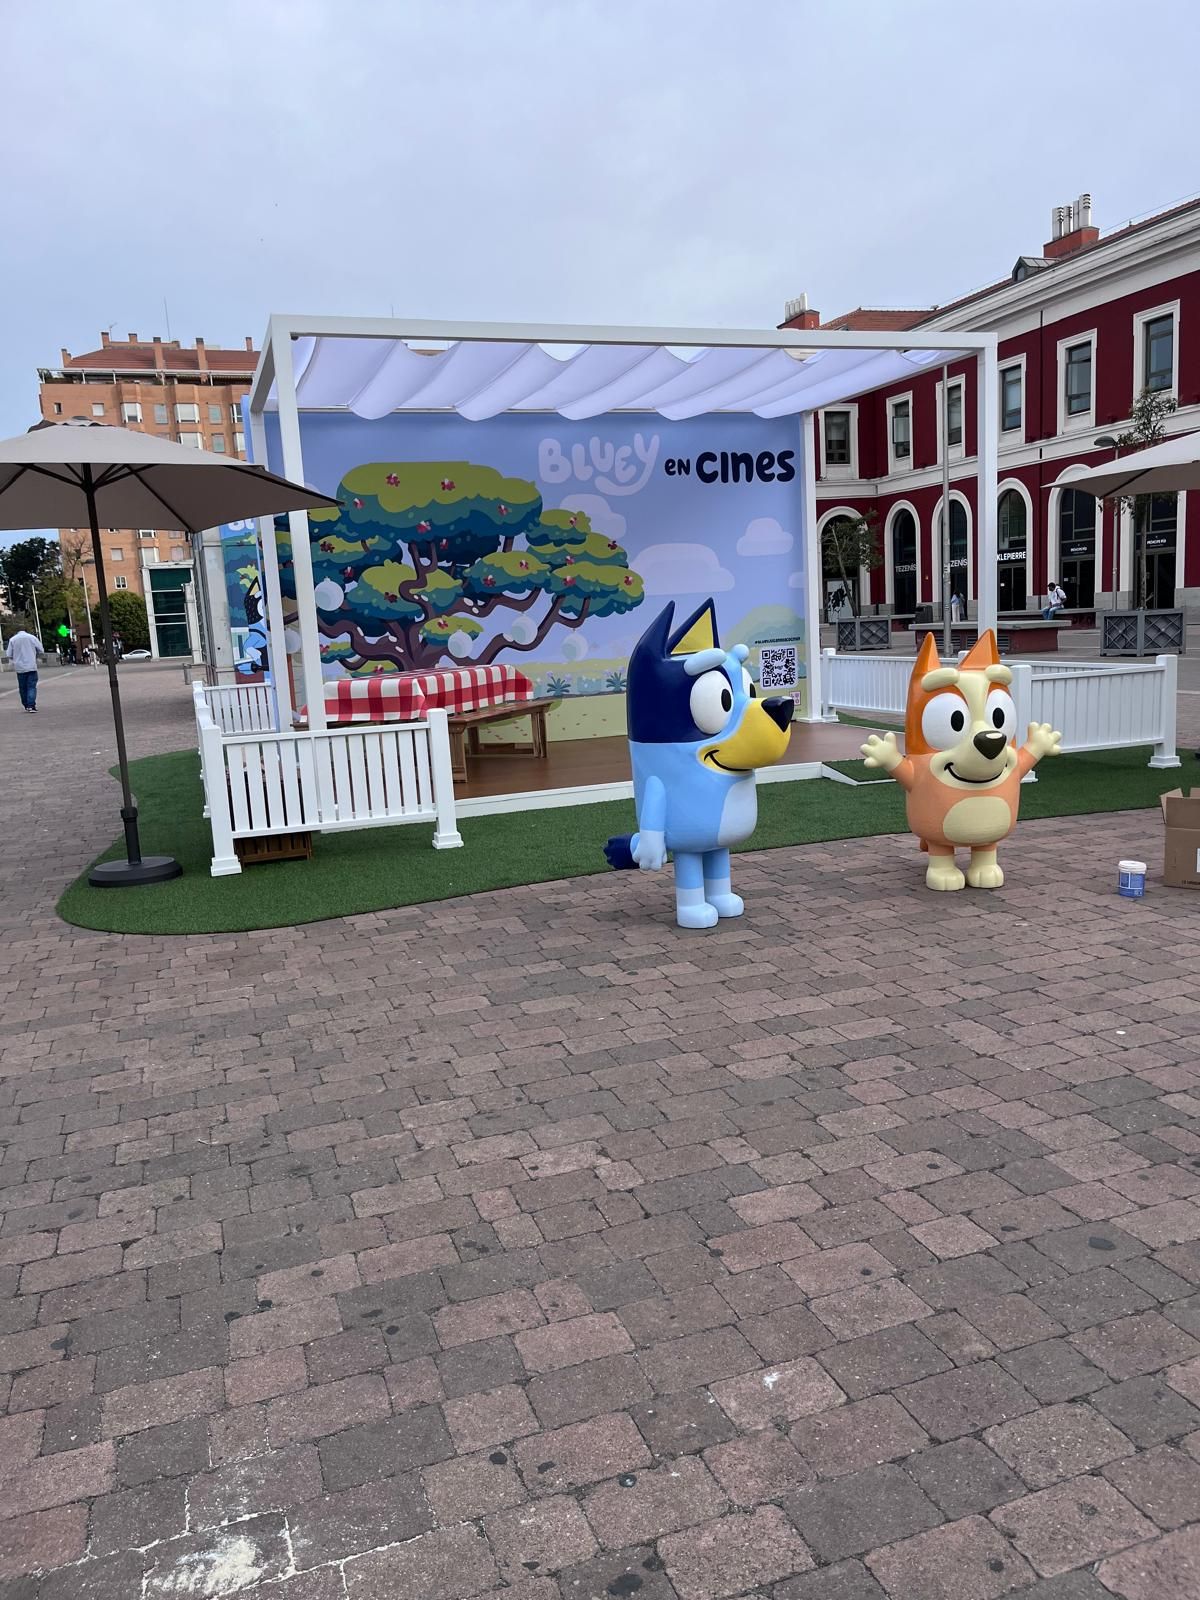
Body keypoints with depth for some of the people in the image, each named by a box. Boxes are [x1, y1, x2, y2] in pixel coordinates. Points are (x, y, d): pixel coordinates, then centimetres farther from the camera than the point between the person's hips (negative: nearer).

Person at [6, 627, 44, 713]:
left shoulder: (12, 639, 2)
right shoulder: (32, 637, 0)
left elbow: (9, 655, 2)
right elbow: (41, 651, 2)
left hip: (19, 668, 1)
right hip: (31, 667, -1)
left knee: (22, 688, 11)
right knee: (32, 687, -3)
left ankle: (26, 706, 16)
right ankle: (31, 706, -13)